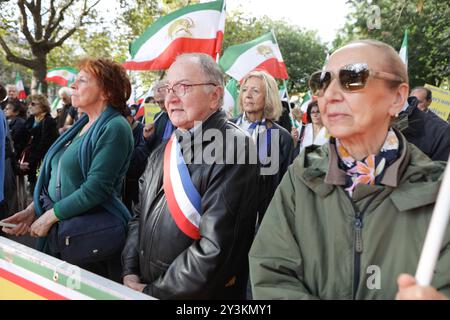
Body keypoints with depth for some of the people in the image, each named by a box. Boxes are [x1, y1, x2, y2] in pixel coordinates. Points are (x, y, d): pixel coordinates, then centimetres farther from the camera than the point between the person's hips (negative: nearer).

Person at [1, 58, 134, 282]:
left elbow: (96, 188, -22)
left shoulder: (114, 128, -15)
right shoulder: (83, 124, 11)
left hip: (89, 234, -8)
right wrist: (32, 210, 2)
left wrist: (49, 216, -14)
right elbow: (55, 177, 14)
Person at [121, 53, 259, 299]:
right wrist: (130, 273, -1)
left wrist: (153, 292, -17)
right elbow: (140, 215, 12)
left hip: (203, 294, -7)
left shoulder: (234, 149, -20)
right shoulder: (164, 151, 7)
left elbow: (215, 248, -25)